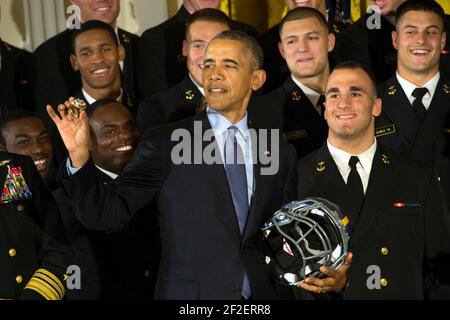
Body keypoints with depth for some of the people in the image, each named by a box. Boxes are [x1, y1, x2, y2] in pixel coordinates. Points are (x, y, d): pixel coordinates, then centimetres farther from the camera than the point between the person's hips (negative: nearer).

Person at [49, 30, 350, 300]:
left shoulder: (281, 154, 5)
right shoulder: (164, 144, -3)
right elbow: (103, 212, -9)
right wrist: (80, 155, -23)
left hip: (266, 293, 3)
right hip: (191, 295, -2)